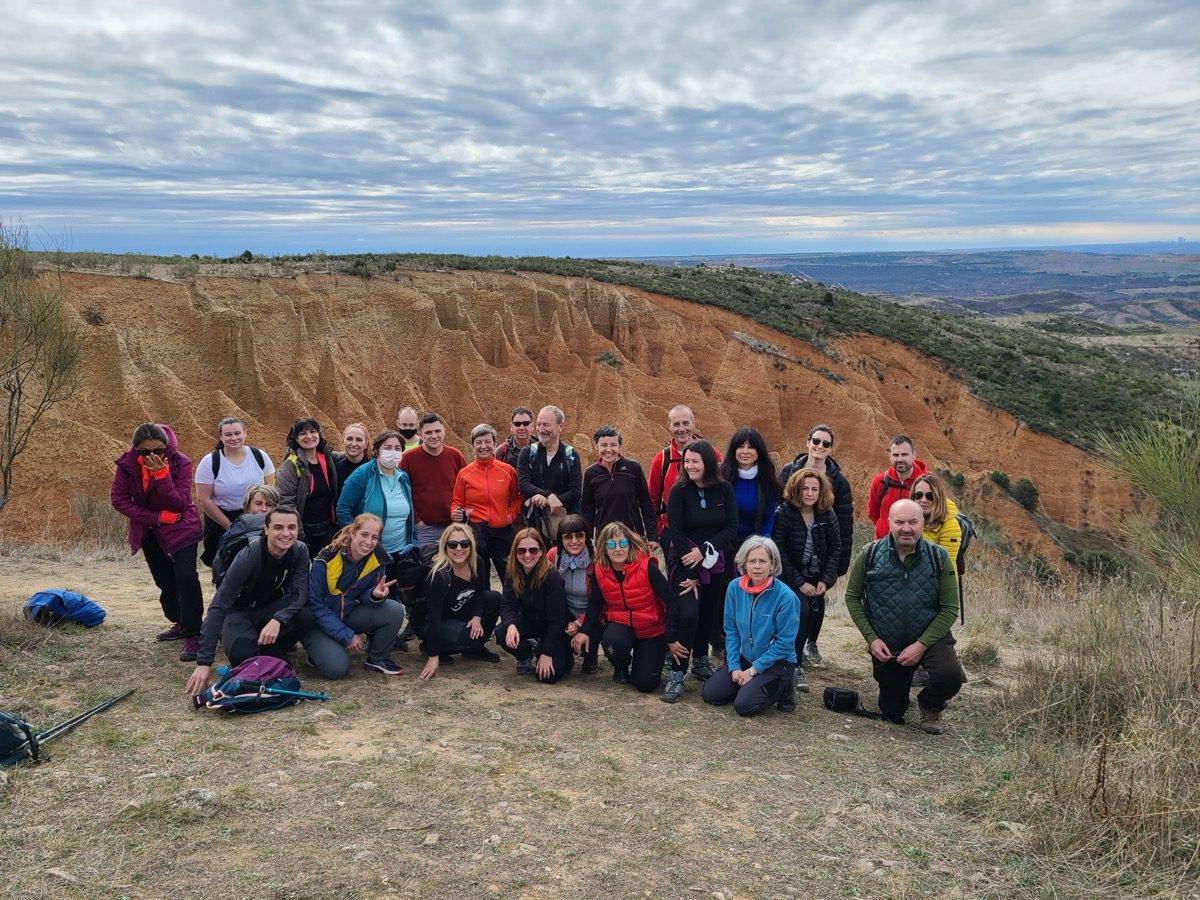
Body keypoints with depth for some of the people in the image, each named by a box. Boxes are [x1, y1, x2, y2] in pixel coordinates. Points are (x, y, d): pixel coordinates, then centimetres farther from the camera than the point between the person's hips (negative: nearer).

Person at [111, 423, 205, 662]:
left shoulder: (180, 463, -23)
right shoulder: (127, 463, -15)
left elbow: (180, 504, -27)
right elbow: (118, 499, -13)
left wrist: (162, 474, -39)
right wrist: (158, 517, -20)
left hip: (181, 528, -4)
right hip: (149, 532, 4)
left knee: (186, 577, -20)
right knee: (165, 582, 15)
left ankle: (193, 635, -18)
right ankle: (180, 623, 34)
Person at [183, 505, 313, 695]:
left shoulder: (299, 551, -15)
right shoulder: (248, 557, -28)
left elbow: (300, 593, -20)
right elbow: (217, 608, -29)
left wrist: (277, 620, -42)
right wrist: (203, 662, -33)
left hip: (271, 608, 4)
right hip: (240, 611, -4)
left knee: (305, 615, -28)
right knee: (243, 656, -34)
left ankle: (272, 652, -1)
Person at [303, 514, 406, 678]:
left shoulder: (378, 559, -10)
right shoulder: (326, 560, -23)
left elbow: (365, 596, -4)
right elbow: (315, 605, -19)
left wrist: (375, 595, -30)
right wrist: (347, 636, -22)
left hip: (348, 614, 5)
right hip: (319, 621, -4)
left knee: (395, 611, -19)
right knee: (337, 667, -27)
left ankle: (377, 659, 2)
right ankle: (323, 648, 8)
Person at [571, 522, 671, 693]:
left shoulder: (646, 567, -22)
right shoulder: (600, 572, -8)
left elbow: (670, 599, -18)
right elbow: (594, 605, 5)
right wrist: (585, 631, -10)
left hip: (651, 629, -2)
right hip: (619, 624, 2)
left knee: (646, 684, -9)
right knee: (612, 643, -34)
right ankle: (621, 667, 4)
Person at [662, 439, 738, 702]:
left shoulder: (724, 489, 0)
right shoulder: (679, 492, -7)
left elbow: (732, 528, -3)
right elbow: (676, 533, -10)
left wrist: (705, 550, -16)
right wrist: (692, 574, -13)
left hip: (717, 564, 3)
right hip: (685, 562, -3)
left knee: (709, 613, 8)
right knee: (688, 613, -18)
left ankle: (701, 660, 31)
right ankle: (677, 673, -11)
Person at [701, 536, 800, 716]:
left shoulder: (786, 597, -21)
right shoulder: (735, 588, -7)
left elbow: (784, 643, -17)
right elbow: (731, 630, 0)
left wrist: (753, 670, -16)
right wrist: (734, 667, -9)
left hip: (776, 663, -5)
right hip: (744, 659, 5)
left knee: (743, 705, -21)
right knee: (709, 694, -8)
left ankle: (783, 688, 6)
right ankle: (748, 685, 16)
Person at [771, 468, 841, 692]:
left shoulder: (827, 516, -3)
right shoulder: (783, 513, -15)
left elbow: (835, 548, 3)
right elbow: (779, 551, -14)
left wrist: (825, 580, -6)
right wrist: (799, 582, -17)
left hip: (817, 576, 5)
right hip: (790, 575, -5)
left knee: (816, 610, 14)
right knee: (801, 610, -25)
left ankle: (811, 642, 48)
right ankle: (795, 666, -19)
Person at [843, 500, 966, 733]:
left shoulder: (939, 558, -12)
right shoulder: (869, 555, -10)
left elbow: (950, 608, -9)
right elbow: (852, 597, 0)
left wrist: (921, 645, -18)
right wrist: (871, 638, -10)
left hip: (929, 636, -1)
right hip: (885, 643, 1)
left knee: (951, 677, -31)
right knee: (892, 715, 8)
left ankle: (930, 706, 5)